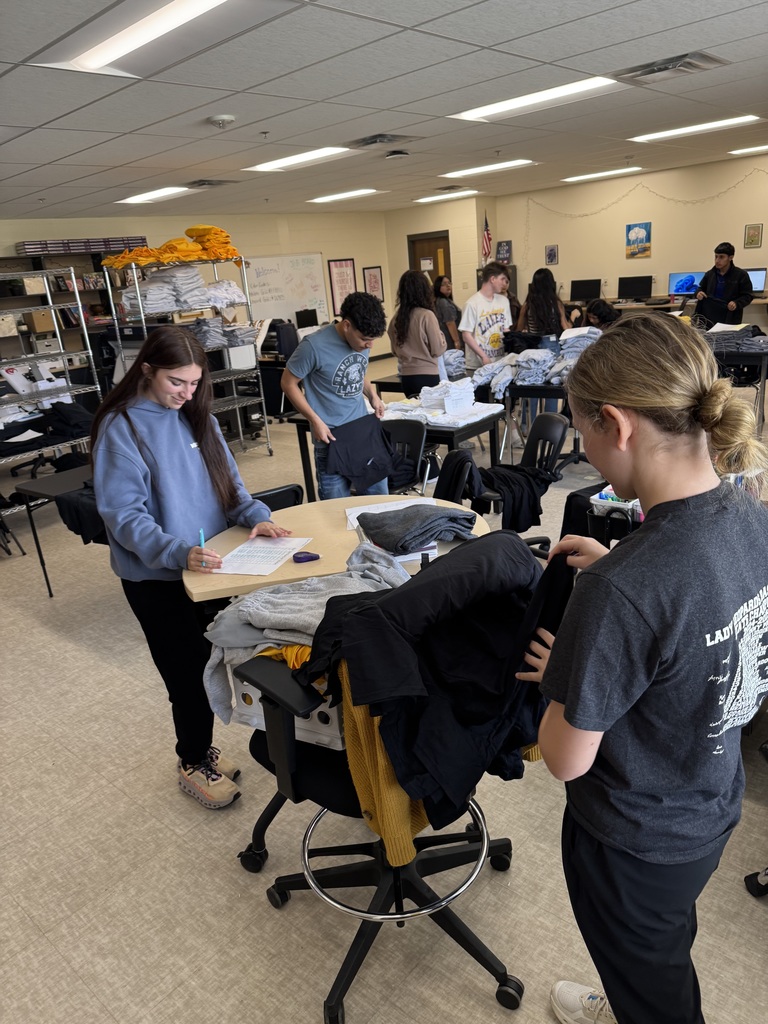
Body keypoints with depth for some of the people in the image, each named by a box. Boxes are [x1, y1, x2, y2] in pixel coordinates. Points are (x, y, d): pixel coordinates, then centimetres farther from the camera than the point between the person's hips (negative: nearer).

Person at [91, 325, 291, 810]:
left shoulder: (196, 415, 3)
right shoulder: (120, 428, -15)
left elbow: (227, 477, 8)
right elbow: (124, 516, -18)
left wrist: (256, 515, -10)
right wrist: (178, 552, -32)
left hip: (207, 564, 5)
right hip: (157, 577, -5)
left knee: (207, 665, 16)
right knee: (189, 672, 7)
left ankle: (200, 747, 40)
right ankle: (194, 764, 31)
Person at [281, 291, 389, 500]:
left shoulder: (362, 341, -2)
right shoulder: (315, 346, -19)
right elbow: (288, 383, -9)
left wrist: (372, 395, 1)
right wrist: (315, 421, -16)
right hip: (332, 436, -5)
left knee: (378, 495, 14)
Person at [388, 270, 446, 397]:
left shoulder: (396, 318, 1)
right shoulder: (426, 315, -13)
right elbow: (438, 350, -10)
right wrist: (440, 334, 6)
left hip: (406, 377, 5)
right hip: (427, 376, -5)